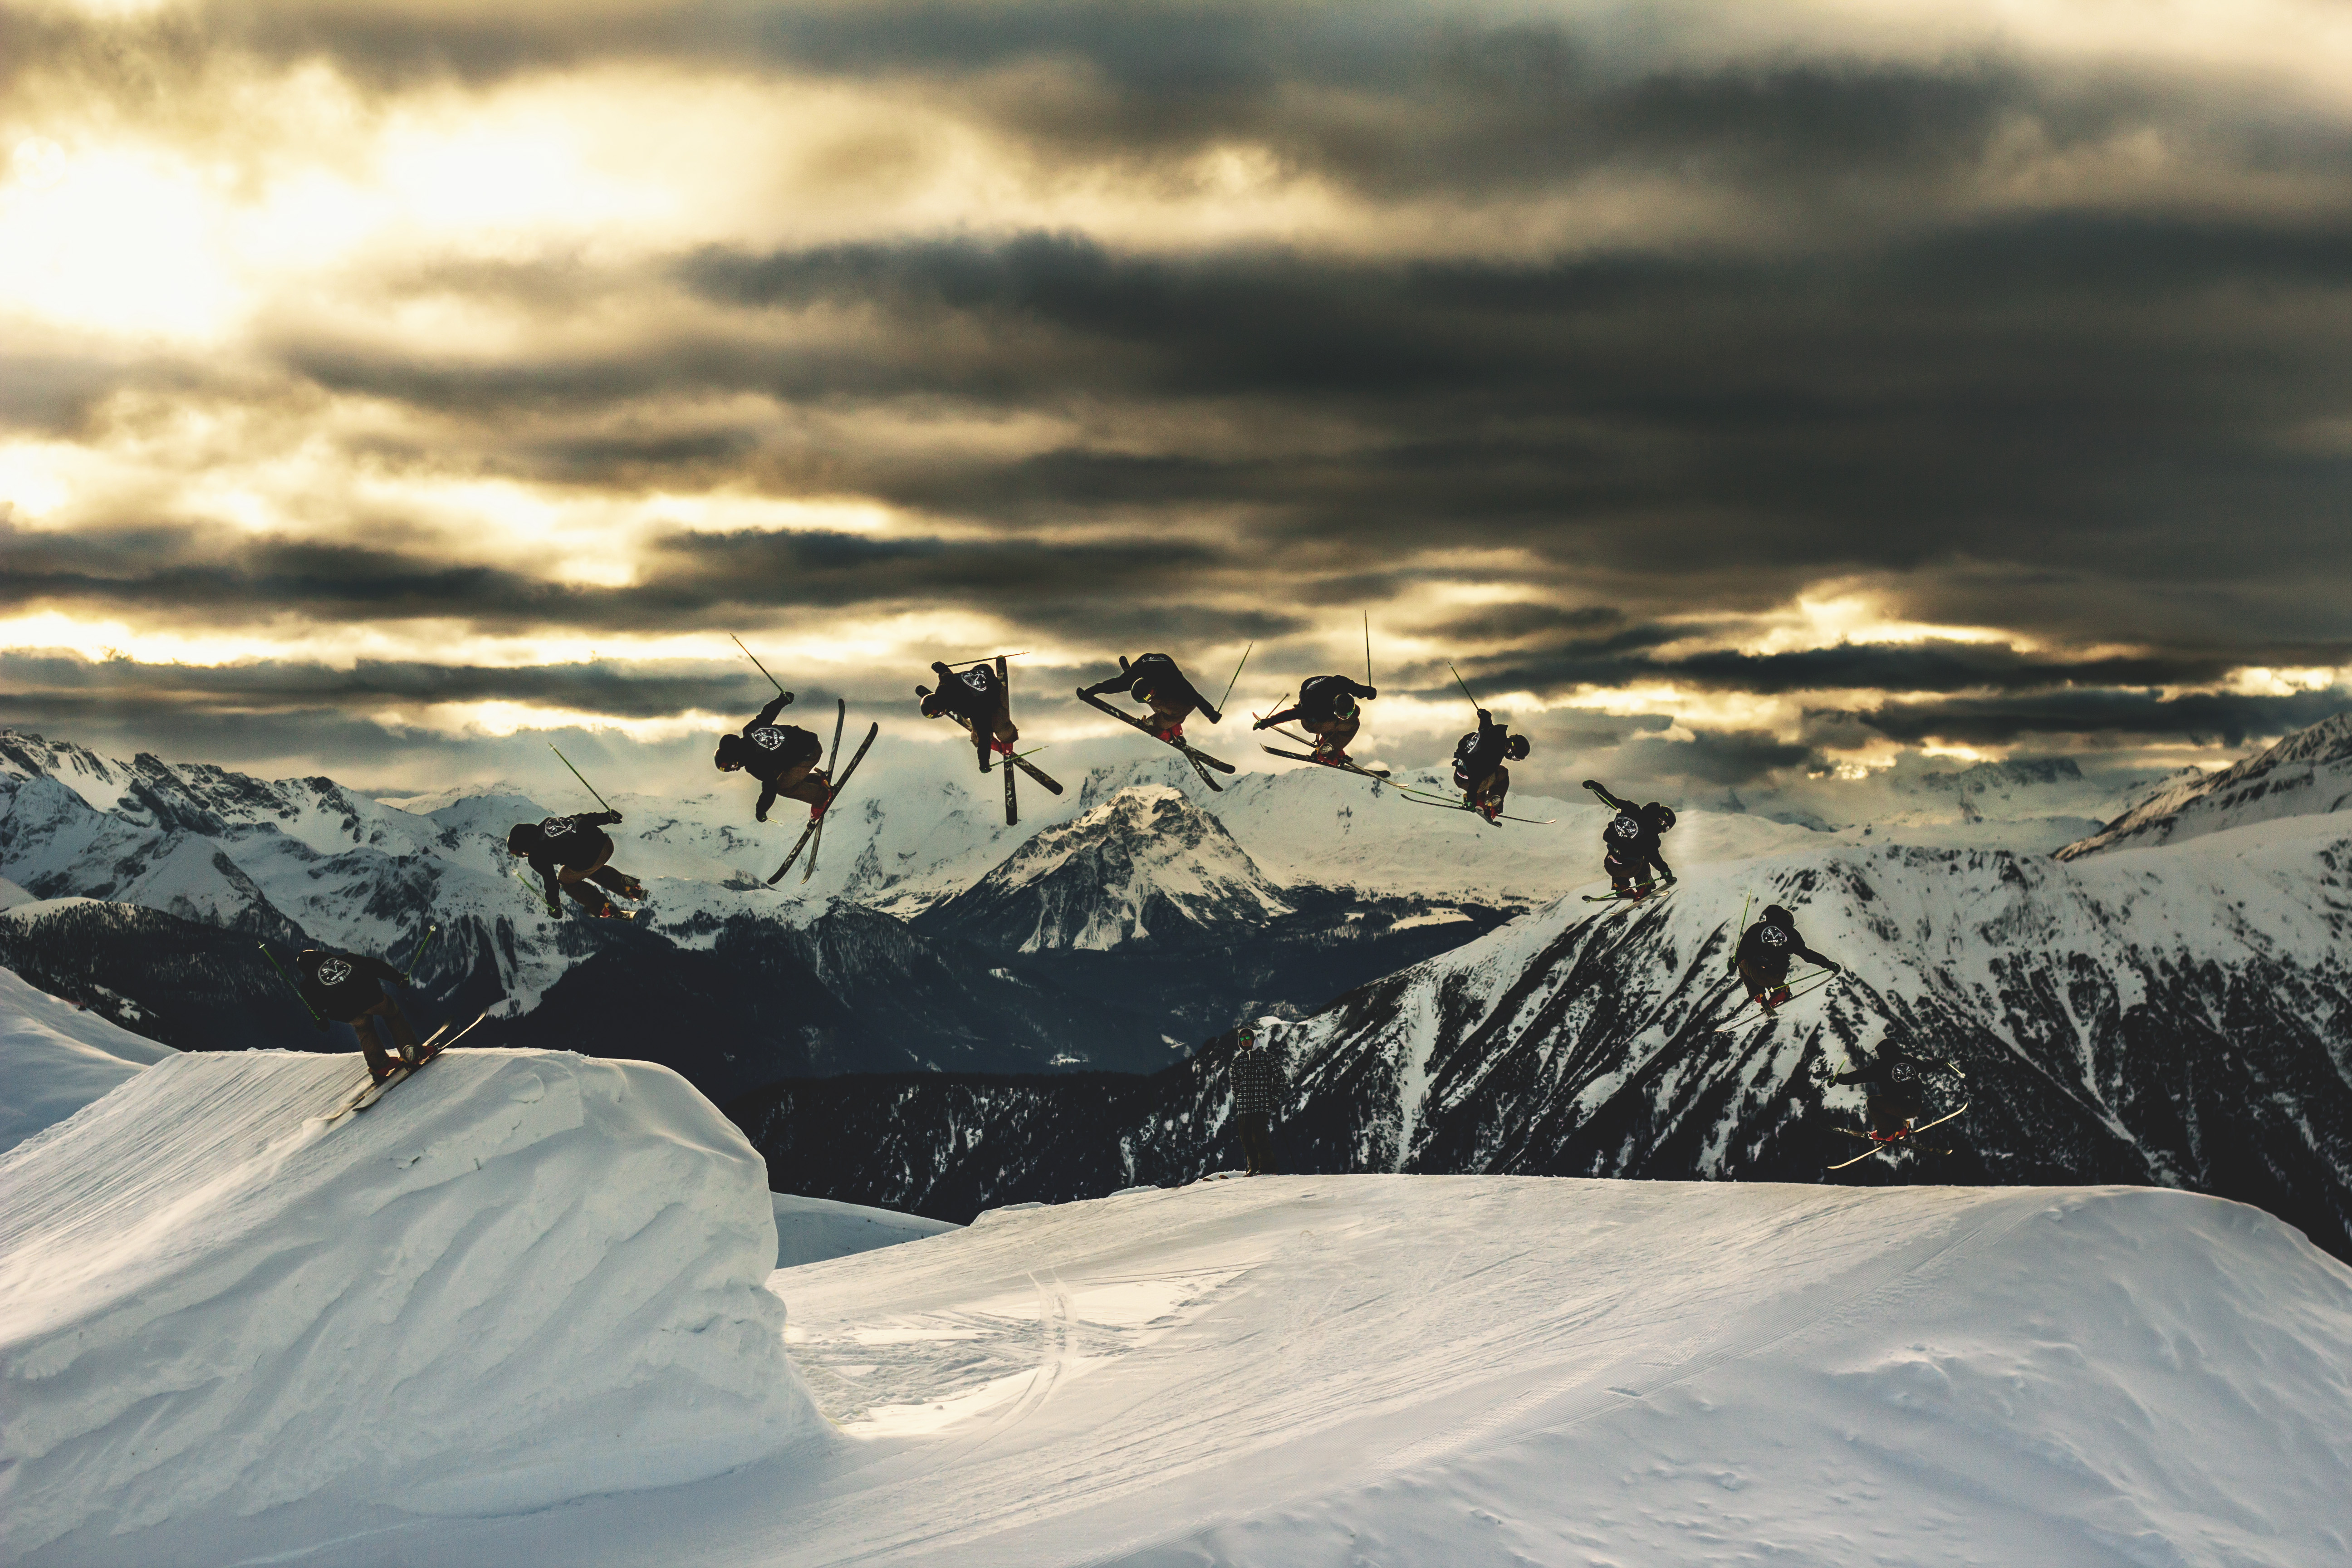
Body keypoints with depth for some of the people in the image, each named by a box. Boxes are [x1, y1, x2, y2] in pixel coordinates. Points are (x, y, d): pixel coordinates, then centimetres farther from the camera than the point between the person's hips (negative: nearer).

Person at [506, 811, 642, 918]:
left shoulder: (536, 856, 3)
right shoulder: (548, 822, 22)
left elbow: (551, 882, 8)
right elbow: (582, 818, 24)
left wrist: (554, 907, 24)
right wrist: (608, 816, 34)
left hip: (588, 862, -7)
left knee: (567, 880, 25)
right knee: (594, 870, 40)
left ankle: (603, 910, 21)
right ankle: (628, 886, 20)